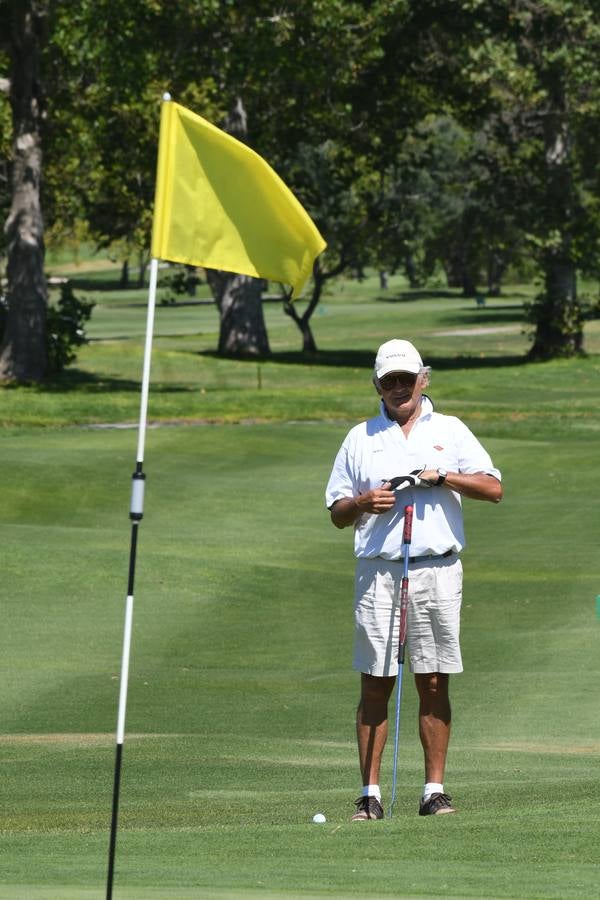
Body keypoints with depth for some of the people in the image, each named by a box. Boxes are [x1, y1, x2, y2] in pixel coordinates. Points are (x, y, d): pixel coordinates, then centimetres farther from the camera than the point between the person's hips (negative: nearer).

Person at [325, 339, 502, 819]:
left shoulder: (450, 431, 11)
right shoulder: (360, 438, 13)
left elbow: (494, 488, 2)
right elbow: (337, 513, 15)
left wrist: (444, 476, -11)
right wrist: (363, 502, -7)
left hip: (437, 569, 0)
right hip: (378, 571, 0)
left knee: (434, 683, 0)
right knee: (375, 685, -2)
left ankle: (435, 789, 4)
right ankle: (370, 793, -1)